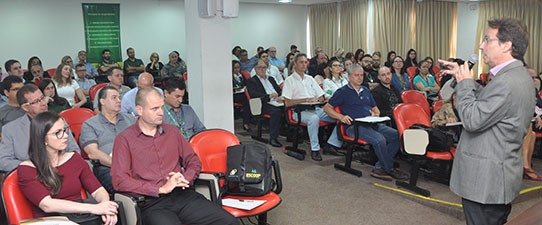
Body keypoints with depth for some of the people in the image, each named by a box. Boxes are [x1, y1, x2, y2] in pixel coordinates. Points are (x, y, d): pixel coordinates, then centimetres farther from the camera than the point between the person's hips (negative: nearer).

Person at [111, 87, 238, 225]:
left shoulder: (172, 131, 19)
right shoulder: (124, 139, 4)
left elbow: (194, 161, 23)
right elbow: (119, 181, -6)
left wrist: (185, 179, 0)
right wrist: (161, 189, -11)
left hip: (182, 194, 4)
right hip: (152, 203, -3)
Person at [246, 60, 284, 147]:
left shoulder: (271, 78, 29)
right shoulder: (251, 81, 9)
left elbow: (279, 90, 21)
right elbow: (254, 94, -8)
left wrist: (280, 97, -3)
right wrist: (269, 96, -19)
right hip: (265, 105, -5)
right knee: (276, 111, -36)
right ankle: (273, 138, -27)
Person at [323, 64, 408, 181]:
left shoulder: (366, 90, 25)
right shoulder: (343, 92, 7)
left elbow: (376, 109, 29)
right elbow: (327, 108, 3)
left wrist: (375, 114, 4)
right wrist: (341, 117, -13)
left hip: (373, 124, 7)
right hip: (355, 126, -7)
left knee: (396, 135, -16)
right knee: (379, 139, -32)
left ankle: (379, 167, -14)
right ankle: (389, 170, -11)